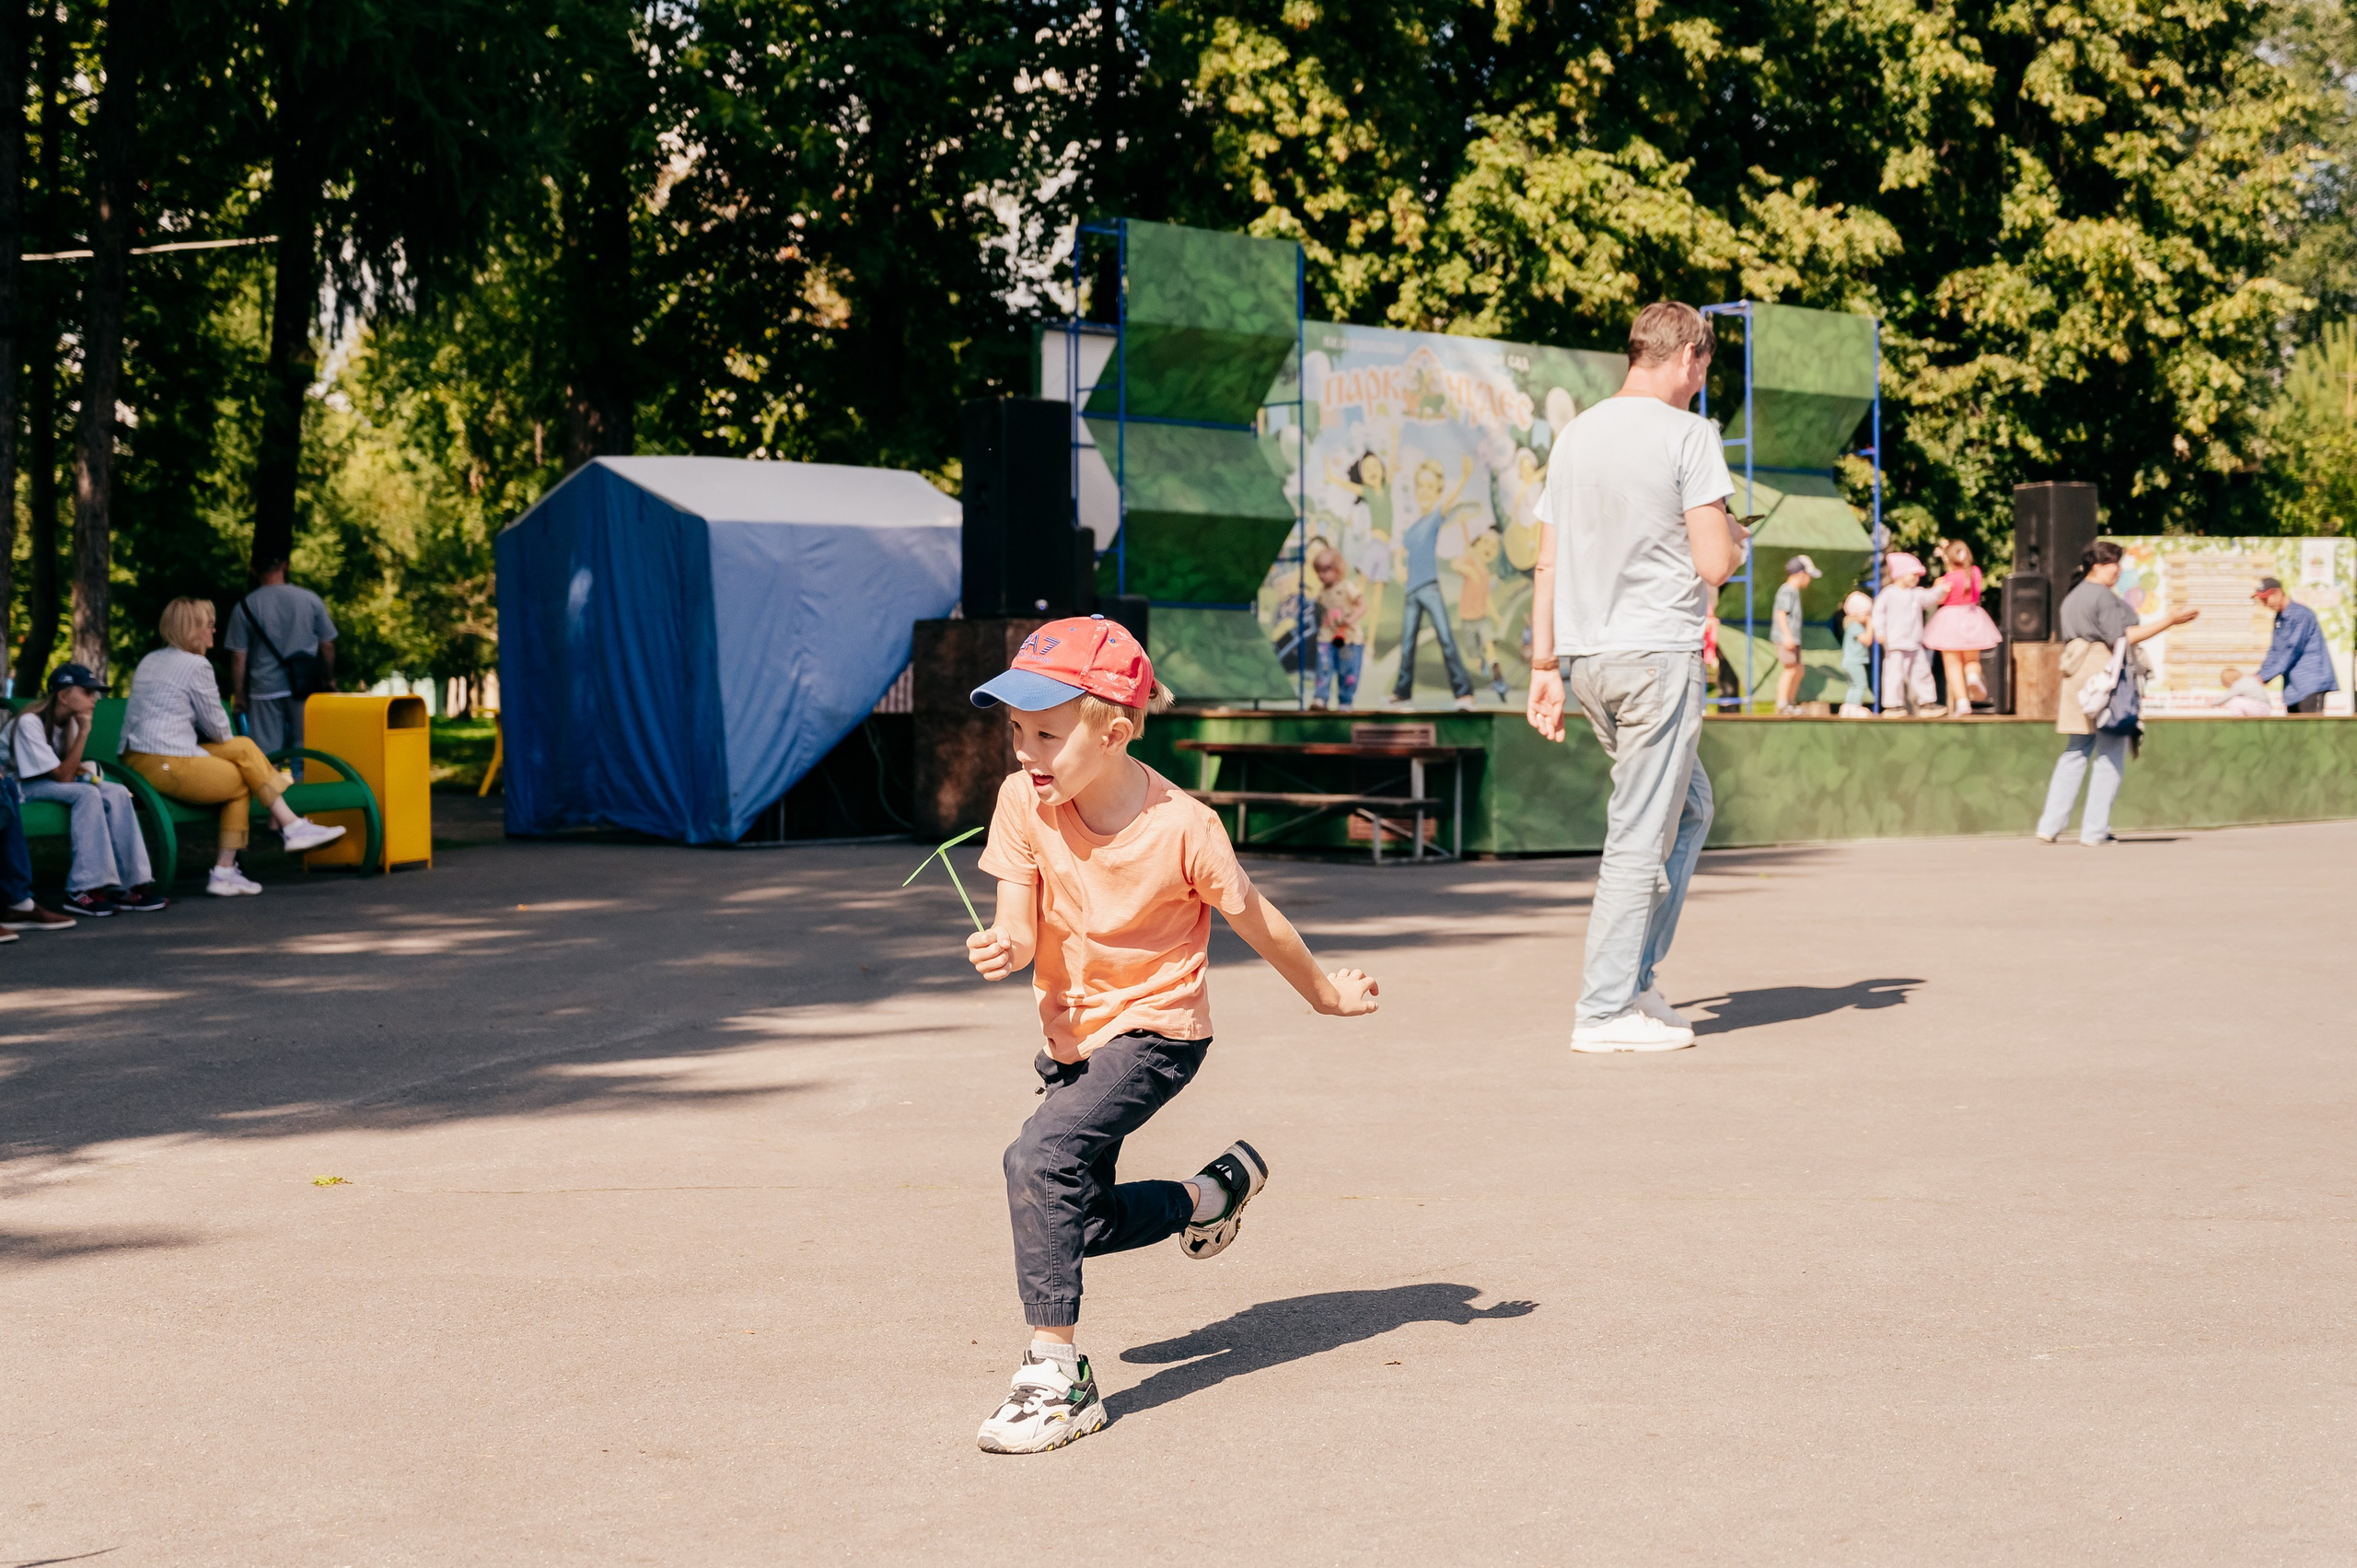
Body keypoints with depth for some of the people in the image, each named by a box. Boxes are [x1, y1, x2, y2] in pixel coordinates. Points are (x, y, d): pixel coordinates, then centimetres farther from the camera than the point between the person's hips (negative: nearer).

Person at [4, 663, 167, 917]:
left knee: (117, 794, -14)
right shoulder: (29, 723, -24)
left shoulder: (70, 720, 1)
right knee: (87, 794, -31)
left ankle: (129, 883, -17)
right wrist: (84, 732, -28)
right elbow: (63, 776, -26)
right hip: (19, 785, -8)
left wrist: (82, 770, -12)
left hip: (52, 781, 8)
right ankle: (81, 891, -33)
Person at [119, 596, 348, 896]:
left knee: (244, 747, 13)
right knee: (242, 783, 9)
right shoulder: (196, 665, -9)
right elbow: (217, 728, -4)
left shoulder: (149, 661, 19)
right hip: (170, 766, -9)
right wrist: (226, 740, 20)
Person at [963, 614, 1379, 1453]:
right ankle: (1217, 1191, 41)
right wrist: (1002, 949, -39)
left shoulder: (1181, 826, -22)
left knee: (1038, 1159, -27)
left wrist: (1325, 993, 9)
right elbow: (1021, 928, -14)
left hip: (1156, 1029, -6)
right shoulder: (1024, 802, -11)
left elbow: (1255, 921, -6)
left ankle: (1056, 1373, -19)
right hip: (1073, 1032, 6)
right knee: (1079, 1223, 14)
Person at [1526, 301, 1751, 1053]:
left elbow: (1548, 563, 12)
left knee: (1689, 806, 21)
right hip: (1656, 654, -7)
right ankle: (1605, 1010, 0)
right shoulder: (1686, 434, -9)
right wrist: (1734, 539, 9)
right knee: (1641, 836, -2)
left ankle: (1634, 979, 18)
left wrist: (1544, 665, 16)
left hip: (1586, 656, 8)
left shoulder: (1576, 436, 11)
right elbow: (1713, 566, -13)